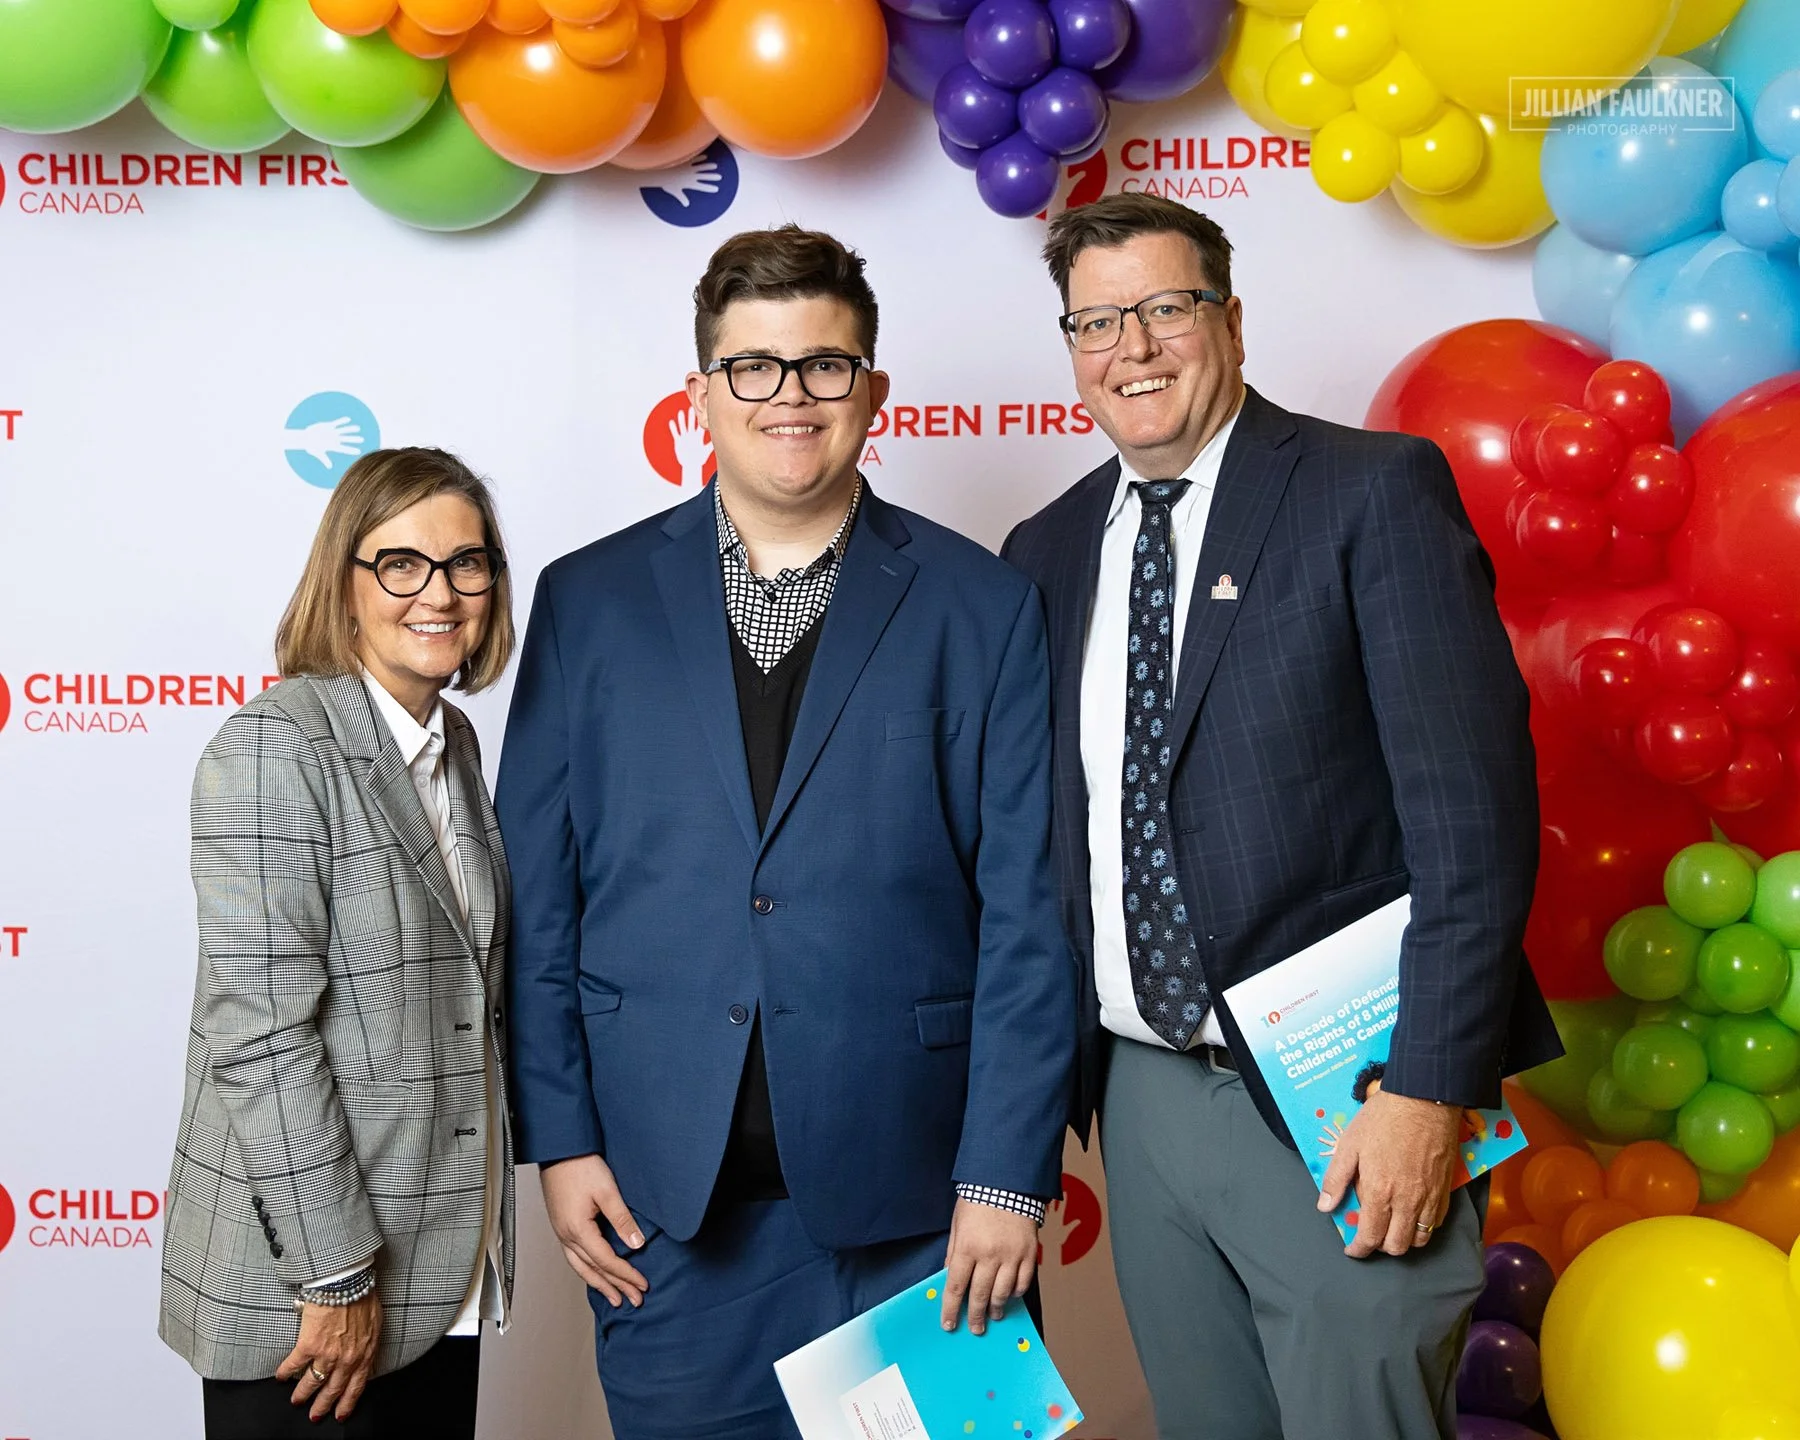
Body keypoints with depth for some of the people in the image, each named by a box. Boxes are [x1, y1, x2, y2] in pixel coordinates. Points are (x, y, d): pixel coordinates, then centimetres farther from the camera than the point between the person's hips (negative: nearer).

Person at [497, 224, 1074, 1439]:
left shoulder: (983, 607, 1)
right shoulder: (589, 601, 5)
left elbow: (1028, 916, -2)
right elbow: (538, 897, 5)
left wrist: (1008, 1175, -6)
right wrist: (559, 1140, 0)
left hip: (906, 1200, -1)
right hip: (663, 1200, 1)